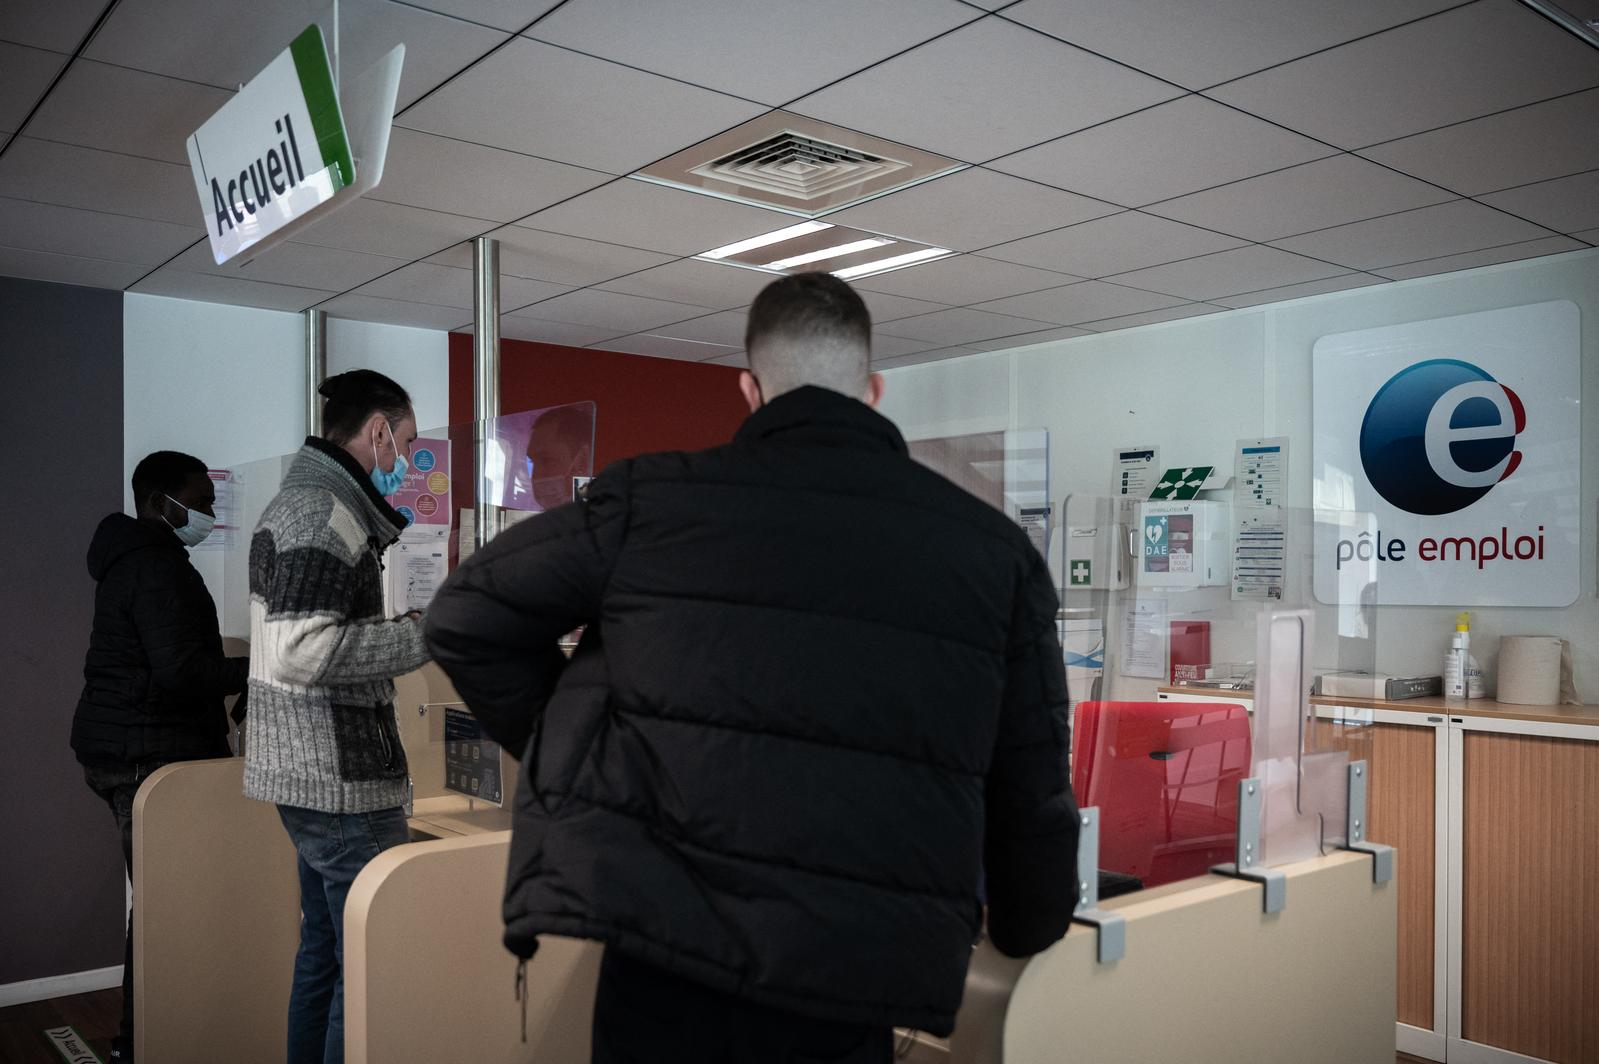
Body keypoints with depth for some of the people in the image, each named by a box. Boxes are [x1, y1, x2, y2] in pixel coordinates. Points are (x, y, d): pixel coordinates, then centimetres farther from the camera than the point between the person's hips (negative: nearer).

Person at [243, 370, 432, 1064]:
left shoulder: (302, 500, 17)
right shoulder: (323, 511, -16)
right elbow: (300, 652, -25)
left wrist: (401, 628, 15)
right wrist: (425, 635, -17)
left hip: (310, 773, 11)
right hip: (341, 780, -11)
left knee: (323, 954, 19)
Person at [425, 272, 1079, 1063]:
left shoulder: (654, 499, -2)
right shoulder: (993, 546, 4)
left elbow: (466, 617, 7)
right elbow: (1031, 788, 9)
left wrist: (572, 759, 16)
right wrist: (1028, 932, 26)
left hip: (666, 962, -1)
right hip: (858, 990, 2)